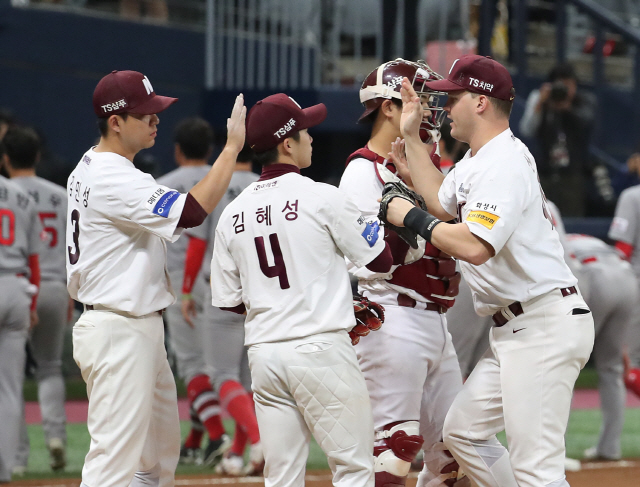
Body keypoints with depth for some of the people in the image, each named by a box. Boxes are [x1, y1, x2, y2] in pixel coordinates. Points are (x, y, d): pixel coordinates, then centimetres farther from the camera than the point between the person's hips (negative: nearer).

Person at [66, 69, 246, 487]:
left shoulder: (90, 169, 14)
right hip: (120, 333, -11)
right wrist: (233, 147, -23)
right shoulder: (112, 178, -20)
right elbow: (192, 213, -28)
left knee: (160, 451, 18)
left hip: (142, 330, 11)